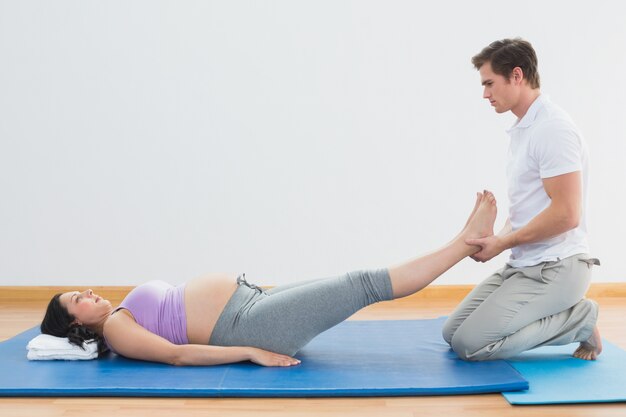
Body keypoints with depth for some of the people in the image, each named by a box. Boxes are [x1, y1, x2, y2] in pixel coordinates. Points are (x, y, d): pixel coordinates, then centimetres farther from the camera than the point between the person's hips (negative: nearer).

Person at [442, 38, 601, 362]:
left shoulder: (552, 128, -18)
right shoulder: (521, 129, 13)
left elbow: (566, 213, -24)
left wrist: (502, 243, -15)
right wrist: (497, 240, 2)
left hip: (554, 269, -9)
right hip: (522, 264, 10)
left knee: (469, 344, -16)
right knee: (453, 332, 8)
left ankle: (579, 320, -1)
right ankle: (569, 316, 12)